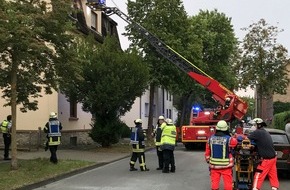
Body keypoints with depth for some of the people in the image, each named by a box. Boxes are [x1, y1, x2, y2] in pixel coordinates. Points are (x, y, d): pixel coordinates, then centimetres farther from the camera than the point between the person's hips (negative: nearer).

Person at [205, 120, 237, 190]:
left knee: (214, 182, 13)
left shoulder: (211, 138, -3)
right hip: (225, 166, -3)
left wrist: (208, 161, 17)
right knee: (228, 182, 9)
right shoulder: (229, 139, -16)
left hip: (214, 165, 3)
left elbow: (207, 152, 4)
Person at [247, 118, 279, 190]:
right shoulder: (266, 132, 12)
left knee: (258, 176, -2)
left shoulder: (258, 132, -15)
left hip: (266, 159, -8)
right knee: (273, 175, 11)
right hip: (273, 157, 8)